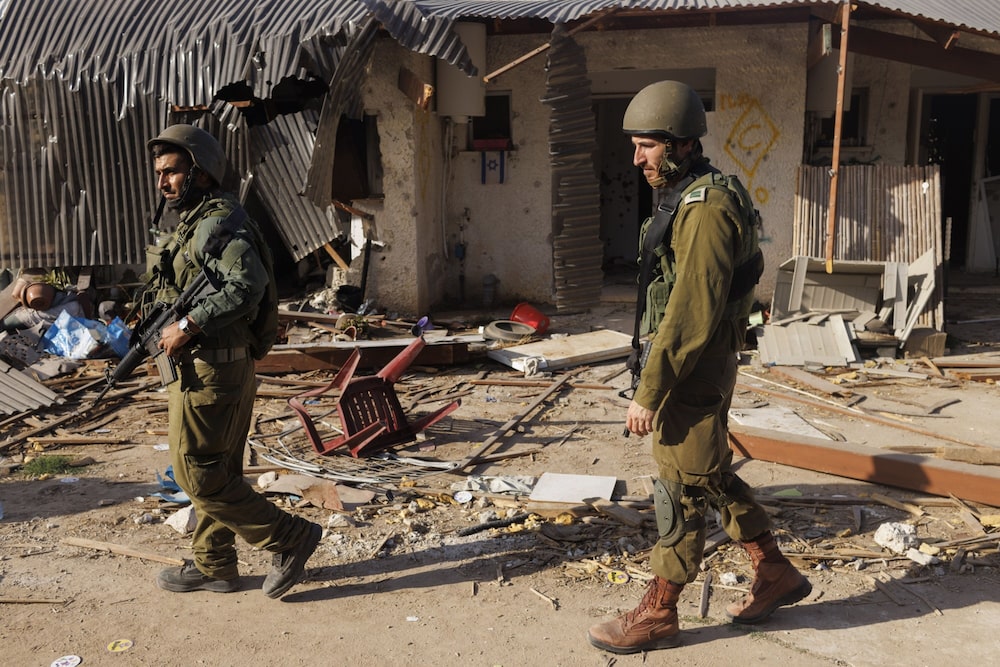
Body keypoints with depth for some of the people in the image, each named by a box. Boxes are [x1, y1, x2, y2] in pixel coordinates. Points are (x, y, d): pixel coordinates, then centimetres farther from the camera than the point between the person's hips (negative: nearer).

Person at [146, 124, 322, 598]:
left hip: (210, 373, -10)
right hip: (202, 368, 10)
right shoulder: (193, 222, 17)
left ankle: (290, 538, 5)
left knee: (198, 475, -4)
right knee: (217, 471, 16)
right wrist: (161, 326, 9)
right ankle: (213, 566, 29)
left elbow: (248, 285, -29)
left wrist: (188, 325, -25)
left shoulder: (218, 223, -16)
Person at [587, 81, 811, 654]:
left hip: (692, 374, -10)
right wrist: (657, 382, 19)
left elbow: (692, 312, -25)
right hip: (695, 367, 10)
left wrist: (649, 393, -22)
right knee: (713, 476, 20)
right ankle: (777, 574, 35)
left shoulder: (705, 209, -20)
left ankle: (658, 614, 17)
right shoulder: (689, 199, 12)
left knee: (680, 491, 2)